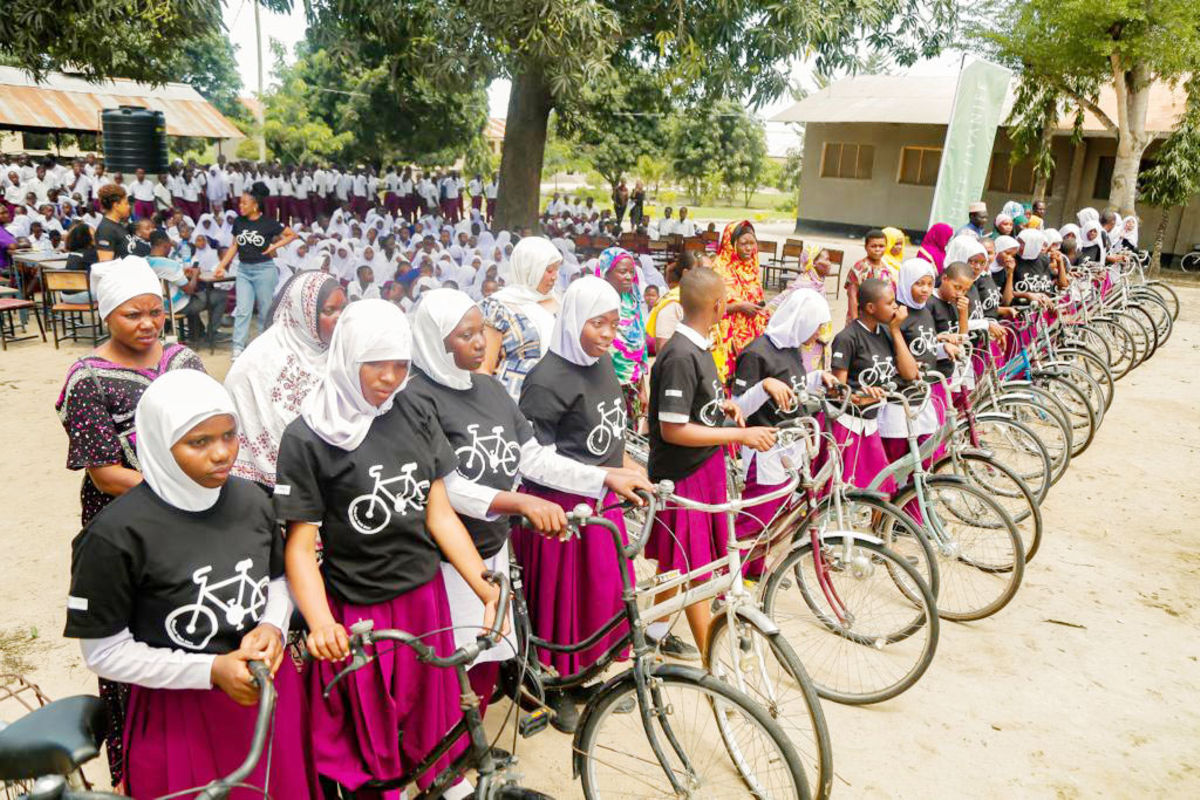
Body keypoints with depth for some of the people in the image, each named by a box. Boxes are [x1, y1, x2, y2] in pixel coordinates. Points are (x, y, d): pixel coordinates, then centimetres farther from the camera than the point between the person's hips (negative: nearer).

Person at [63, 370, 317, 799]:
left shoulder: (252, 501, -5)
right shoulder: (116, 535, -19)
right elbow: (104, 652, -12)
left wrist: (272, 626, -10)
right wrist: (211, 670, -21)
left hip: (269, 694, 5)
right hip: (180, 718, -4)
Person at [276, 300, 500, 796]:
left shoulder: (416, 420, 2)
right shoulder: (308, 438, -11)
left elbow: (440, 515, 2)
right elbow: (301, 544, -11)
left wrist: (485, 587, -9)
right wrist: (320, 622, -27)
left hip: (425, 597, 4)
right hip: (357, 610, -4)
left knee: (432, 722, 18)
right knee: (369, 744, 10)